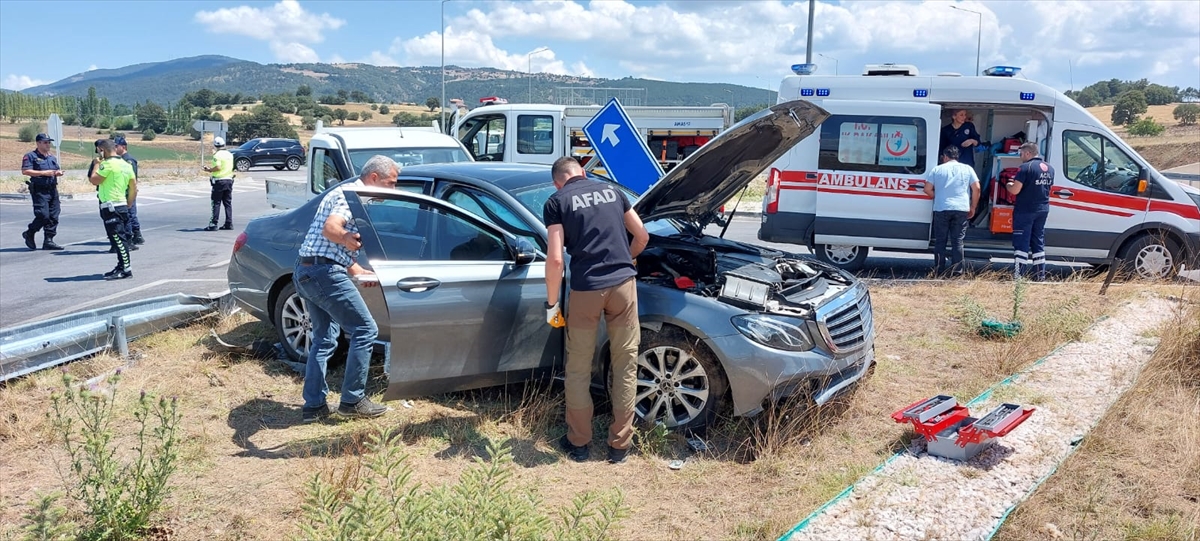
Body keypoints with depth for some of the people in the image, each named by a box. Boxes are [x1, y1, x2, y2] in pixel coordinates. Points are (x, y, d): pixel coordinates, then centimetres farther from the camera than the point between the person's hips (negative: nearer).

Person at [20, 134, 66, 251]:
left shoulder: (53, 157, 19)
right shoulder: (30, 156, -3)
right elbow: (25, 171, -13)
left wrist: (58, 173, 6)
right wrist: (44, 173, -17)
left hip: (52, 190, 7)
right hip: (39, 191, -7)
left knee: (53, 216, 2)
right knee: (43, 215, -13)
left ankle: (48, 241, 8)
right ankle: (29, 234, 11)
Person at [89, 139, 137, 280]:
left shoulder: (108, 164, -13)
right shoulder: (126, 165, 13)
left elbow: (94, 180, -13)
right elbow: (134, 187, 15)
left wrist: (96, 164, 0)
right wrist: (129, 204, 22)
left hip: (111, 207, -9)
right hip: (122, 206, 9)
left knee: (118, 238, -9)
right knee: (119, 239, 14)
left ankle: (126, 269, -10)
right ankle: (121, 266, 20)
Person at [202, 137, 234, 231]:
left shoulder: (217, 155, -12)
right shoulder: (230, 154, 10)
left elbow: (218, 167, -22)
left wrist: (209, 170, -4)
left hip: (219, 181, -6)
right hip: (229, 180, 6)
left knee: (216, 203, -3)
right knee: (228, 203, 10)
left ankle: (213, 224, -3)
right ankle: (229, 223, 9)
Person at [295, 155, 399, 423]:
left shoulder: (346, 193, 23)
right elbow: (329, 228, -28)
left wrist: (360, 273, 23)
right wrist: (346, 238, -49)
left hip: (306, 272, 11)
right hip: (325, 272, -11)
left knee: (324, 339, 17)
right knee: (365, 330, -5)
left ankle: (314, 405, 19)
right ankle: (353, 400, 0)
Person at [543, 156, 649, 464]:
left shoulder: (557, 202, 2)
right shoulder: (612, 191, 15)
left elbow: (556, 259, -8)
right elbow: (642, 237, 19)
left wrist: (552, 304, 1)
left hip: (586, 289, -2)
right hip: (623, 283, 3)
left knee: (578, 369, 13)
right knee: (625, 366, 11)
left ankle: (578, 443, 23)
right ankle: (620, 445, 17)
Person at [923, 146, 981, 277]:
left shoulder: (937, 169, 8)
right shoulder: (967, 169, 10)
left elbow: (927, 189, 4)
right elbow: (976, 188, 3)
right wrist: (972, 208, 11)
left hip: (941, 209, -1)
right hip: (961, 209, 1)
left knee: (940, 241, 6)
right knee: (957, 242, 4)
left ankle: (939, 271, 6)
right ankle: (956, 272, 1)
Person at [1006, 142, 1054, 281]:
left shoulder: (1026, 167, -15)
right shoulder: (1049, 168, 11)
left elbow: (1015, 190, -19)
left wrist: (1008, 185, 4)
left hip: (1025, 210, -7)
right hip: (1043, 210, 7)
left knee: (1021, 243, -3)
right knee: (1038, 243, 15)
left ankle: (1018, 276, -5)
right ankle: (1040, 276, 17)